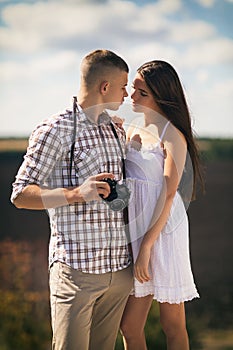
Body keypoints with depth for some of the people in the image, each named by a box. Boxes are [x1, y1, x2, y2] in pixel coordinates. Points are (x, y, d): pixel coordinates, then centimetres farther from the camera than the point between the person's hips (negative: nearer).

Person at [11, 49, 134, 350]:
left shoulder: (118, 133, 17)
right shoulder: (56, 130, -6)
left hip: (120, 269, 6)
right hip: (76, 269, -6)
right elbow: (20, 195, -9)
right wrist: (75, 194, -21)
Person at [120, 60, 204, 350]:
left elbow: (168, 195, -15)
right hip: (135, 227, 7)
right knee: (129, 327, 6)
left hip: (164, 230, -7)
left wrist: (146, 246, -18)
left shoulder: (173, 136, -9)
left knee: (172, 326, 5)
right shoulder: (133, 129, 13)